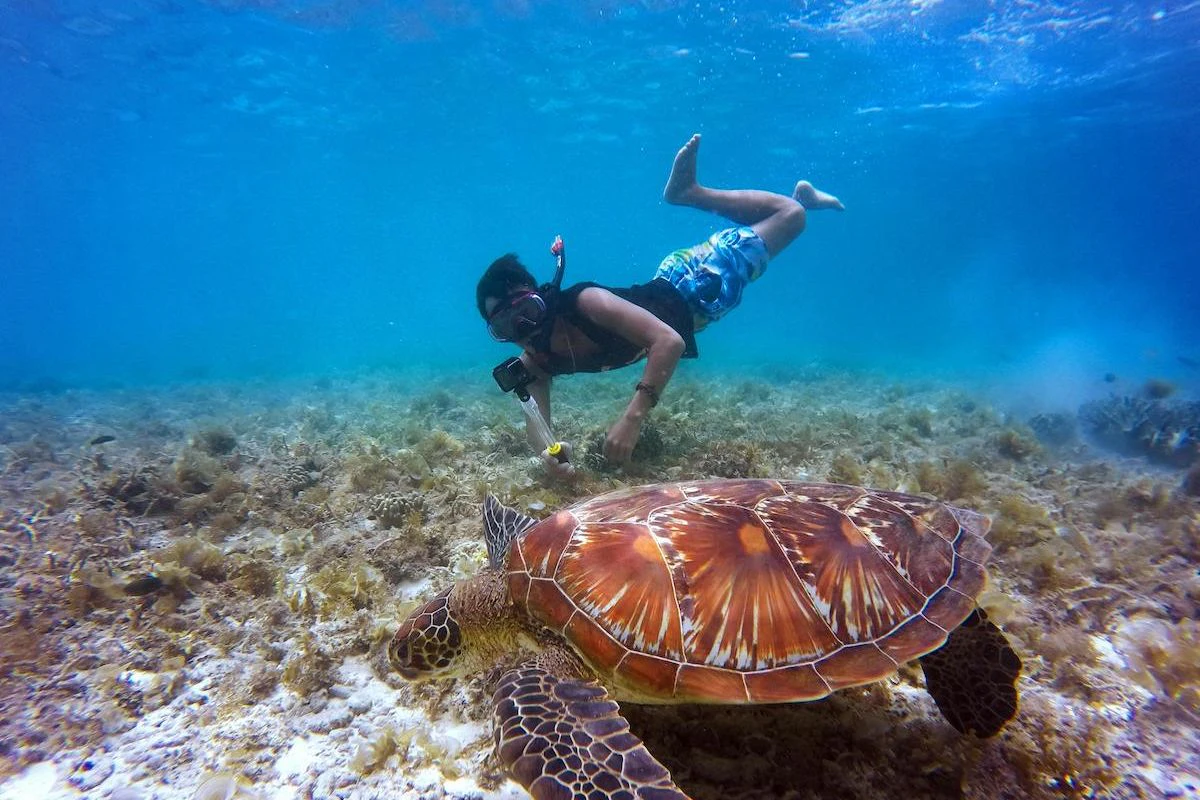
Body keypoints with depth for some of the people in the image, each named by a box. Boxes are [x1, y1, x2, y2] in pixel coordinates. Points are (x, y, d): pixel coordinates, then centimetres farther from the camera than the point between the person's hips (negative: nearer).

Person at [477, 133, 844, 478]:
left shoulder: (584, 302, -42)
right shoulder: (535, 362, -21)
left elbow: (669, 341, -48)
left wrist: (633, 417, -58)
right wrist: (547, 450, -45)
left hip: (690, 283, -5)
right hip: (663, 293, 5)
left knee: (791, 215, 4)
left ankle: (691, 191, 20)